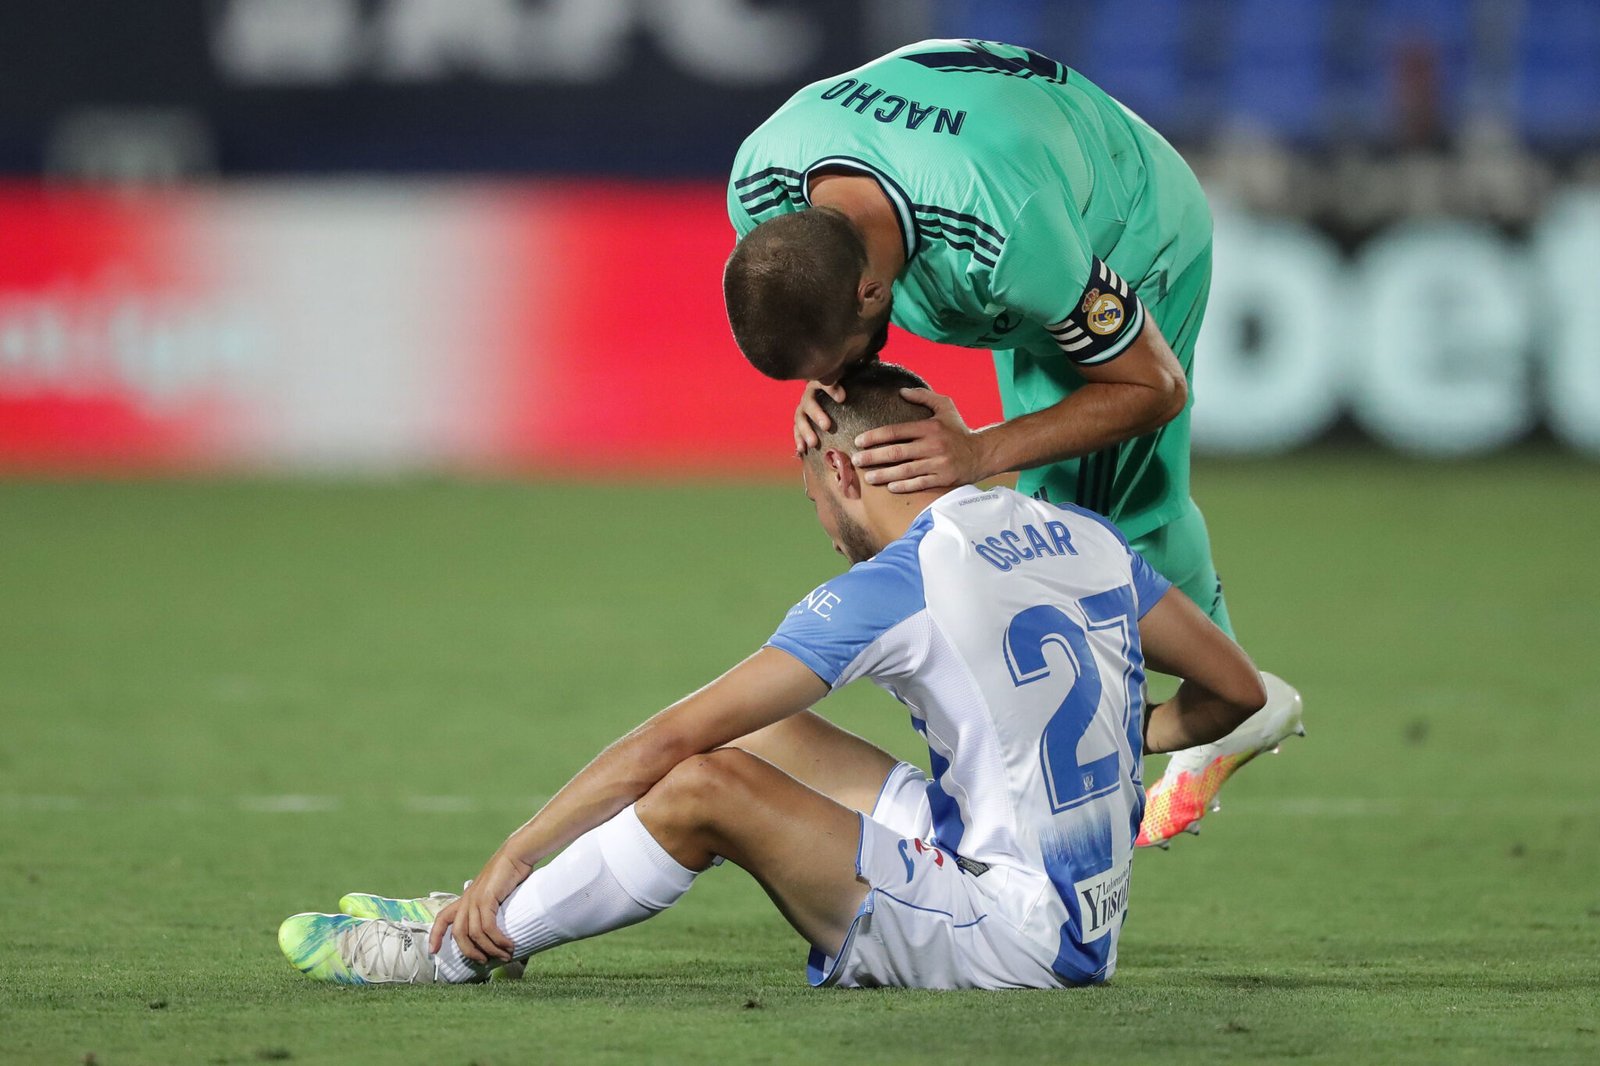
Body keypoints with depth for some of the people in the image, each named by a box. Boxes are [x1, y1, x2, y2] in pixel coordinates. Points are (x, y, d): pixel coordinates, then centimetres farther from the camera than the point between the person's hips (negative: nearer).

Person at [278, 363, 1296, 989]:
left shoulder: (894, 586, -13)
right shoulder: (1087, 538, 7)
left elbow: (670, 738, -12)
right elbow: (1237, 692, 14)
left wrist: (505, 863, -7)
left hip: (1016, 935, -9)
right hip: (1087, 924, 9)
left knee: (706, 785, -14)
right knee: (769, 737, 16)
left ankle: (458, 946, -1)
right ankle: (509, 909, 19)